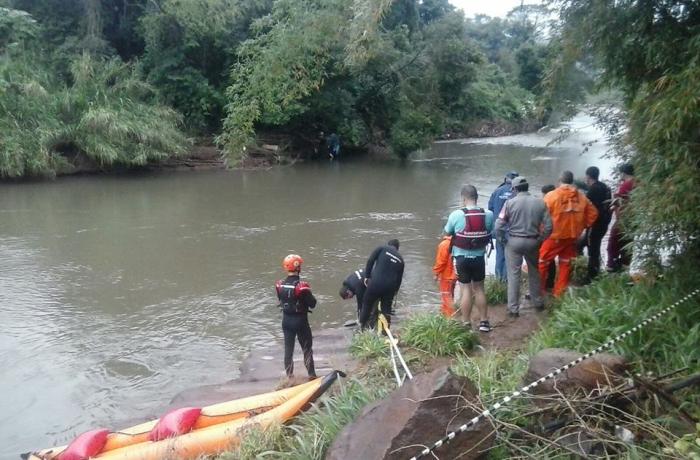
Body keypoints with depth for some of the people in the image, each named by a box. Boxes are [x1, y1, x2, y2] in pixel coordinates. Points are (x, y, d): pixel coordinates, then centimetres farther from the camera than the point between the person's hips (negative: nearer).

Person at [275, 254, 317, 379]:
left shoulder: (279, 285, -8)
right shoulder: (302, 286, -23)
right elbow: (312, 304, -15)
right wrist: (310, 295, 1)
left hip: (286, 320, 4)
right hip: (300, 320, -4)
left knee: (288, 348, 15)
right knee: (307, 348, 11)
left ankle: (289, 375, 22)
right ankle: (311, 375, 17)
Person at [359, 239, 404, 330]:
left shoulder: (382, 248, 7)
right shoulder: (400, 259, 17)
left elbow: (370, 260, -4)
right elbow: (399, 279, 18)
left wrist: (367, 276, 1)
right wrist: (395, 290, 27)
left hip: (376, 282, -3)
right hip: (390, 287, 3)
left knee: (367, 304, 15)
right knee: (386, 309, 16)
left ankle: (363, 325, 22)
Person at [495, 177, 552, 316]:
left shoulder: (510, 202, -10)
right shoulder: (539, 202, -3)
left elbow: (499, 225, -11)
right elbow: (548, 226, -3)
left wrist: (501, 238, 4)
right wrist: (540, 239, 10)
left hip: (514, 241, -3)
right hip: (533, 241, 3)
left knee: (514, 274, 5)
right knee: (534, 272, 21)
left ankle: (513, 308, 8)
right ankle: (538, 302, 34)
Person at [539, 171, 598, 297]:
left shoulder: (552, 195, -13)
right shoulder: (581, 196, 1)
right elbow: (593, 213, 6)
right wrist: (582, 226, 16)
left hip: (553, 236, -4)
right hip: (572, 236, 5)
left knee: (542, 263, 6)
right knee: (565, 264, 16)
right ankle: (559, 293, 22)